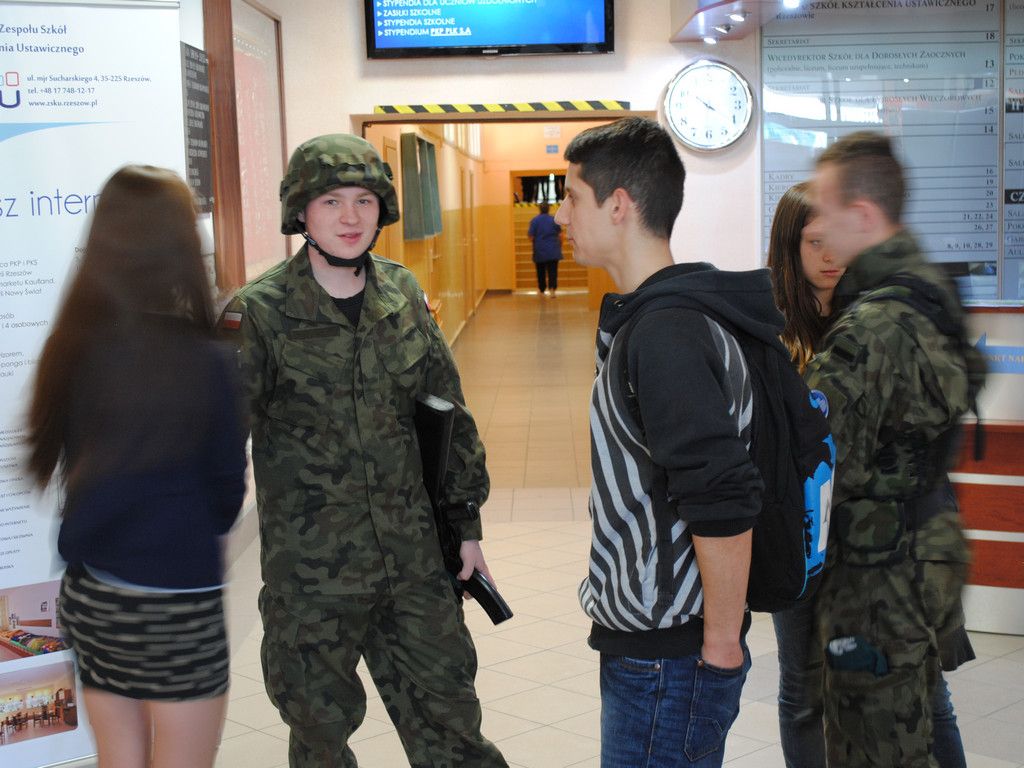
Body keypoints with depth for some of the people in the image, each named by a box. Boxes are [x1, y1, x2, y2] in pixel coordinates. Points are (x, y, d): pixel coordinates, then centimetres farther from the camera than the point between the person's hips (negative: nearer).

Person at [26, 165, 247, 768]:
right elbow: (226, 494, -6)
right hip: (177, 605, -5)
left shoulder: (74, 349, -6)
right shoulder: (206, 363, -18)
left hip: (89, 597, 5)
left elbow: (60, 463, 5)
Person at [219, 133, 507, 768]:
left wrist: (467, 523, 12)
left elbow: (450, 413, 11)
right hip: (310, 574, -3)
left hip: (414, 561, 4)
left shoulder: (403, 295, 3)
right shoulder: (260, 314, -11)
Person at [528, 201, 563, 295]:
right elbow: (560, 235, 0)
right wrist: (559, 246, 15)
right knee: (552, 271, -2)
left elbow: (531, 237, -8)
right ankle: (552, 289, -18)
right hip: (553, 250, 0)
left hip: (540, 251, 0)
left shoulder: (534, 220, -5)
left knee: (540, 271, 14)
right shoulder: (554, 219, 0)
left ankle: (541, 289, 25)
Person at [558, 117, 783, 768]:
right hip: (643, 639, 10)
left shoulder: (665, 333, -22)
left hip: (668, 658, -10)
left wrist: (722, 647, -19)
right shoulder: (643, 316, 11)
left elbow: (725, 507, -27)